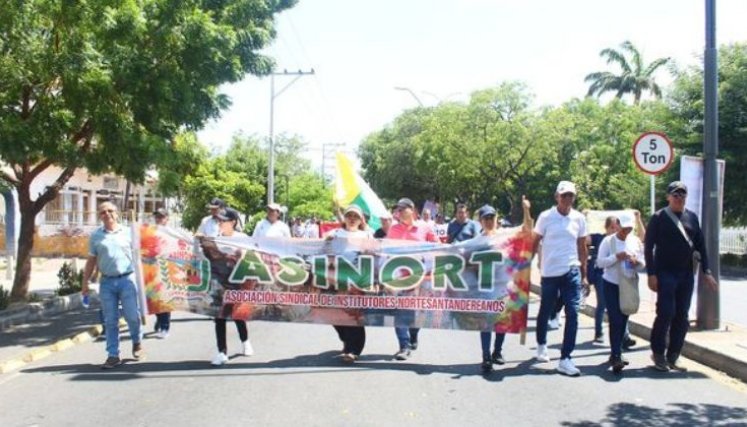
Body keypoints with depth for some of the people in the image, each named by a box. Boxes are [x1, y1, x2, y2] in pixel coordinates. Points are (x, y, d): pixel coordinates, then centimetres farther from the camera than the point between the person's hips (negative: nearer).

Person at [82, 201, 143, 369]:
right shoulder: (96, 236, 9)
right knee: (110, 321, 5)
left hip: (127, 279, -2)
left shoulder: (128, 232, 6)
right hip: (106, 282, 2)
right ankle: (113, 355, 12)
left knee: (132, 316, -2)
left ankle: (137, 342, 26)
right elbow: (91, 261, 13)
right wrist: (85, 282, 9)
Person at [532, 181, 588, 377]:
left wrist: (584, 275, 10)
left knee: (573, 313, -9)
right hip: (549, 272, -1)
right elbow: (534, 243, 2)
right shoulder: (545, 217, -4)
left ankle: (565, 359, -4)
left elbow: (582, 247, 10)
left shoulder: (579, 218, 3)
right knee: (545, 312, 13)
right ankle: (541, 344, 40)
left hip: (572, 272, 2)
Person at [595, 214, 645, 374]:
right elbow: (600, 262, -11)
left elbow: (643, 263, 8)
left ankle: (616, 353, 23)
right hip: (611, 284, -5)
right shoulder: (608, 241, -7)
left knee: (623, 319, 11)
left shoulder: (636, 241, 5)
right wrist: (616, 257, -24)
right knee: (615, 320, -11)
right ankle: (616, 356, -13)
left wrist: (636, 261, -14)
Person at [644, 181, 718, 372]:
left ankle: (672, 357, 14)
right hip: (665, 274, -5)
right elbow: (649, 247, -6)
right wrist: (651, 274, -12)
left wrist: (706, 271, 7)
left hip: (687, 274, 5)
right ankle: (658, 353, 7)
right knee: (666, 313, -10)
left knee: (682, 317, 5)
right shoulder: (659, 218, -3)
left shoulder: (692, 217, 11)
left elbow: (700, 245, 13)